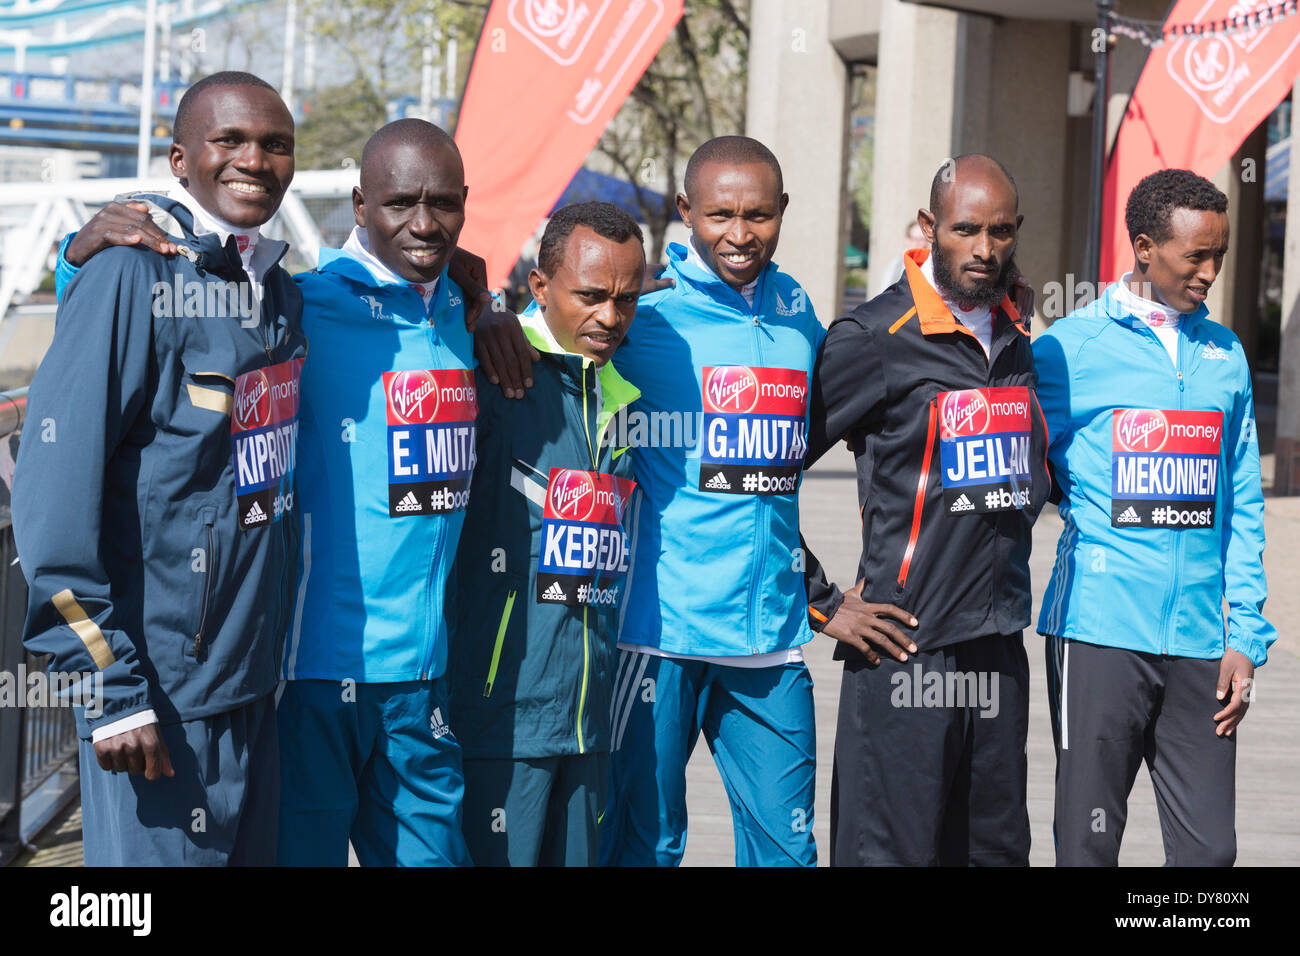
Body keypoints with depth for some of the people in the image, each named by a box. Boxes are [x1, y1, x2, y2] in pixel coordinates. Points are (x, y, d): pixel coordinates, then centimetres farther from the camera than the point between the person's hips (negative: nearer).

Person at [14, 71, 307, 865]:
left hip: (257, 691, 7)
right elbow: (55, 494, -16)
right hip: (161, 699, -7)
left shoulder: (283, 295, 10)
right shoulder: (133, 277, -12)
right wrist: (110, 687, -18)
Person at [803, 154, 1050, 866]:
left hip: (1000, 648, 7)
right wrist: (823, 606, -10)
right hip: (907, 650, -7)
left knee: (997, 850, 11)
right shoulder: (873, 340, -10)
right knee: (893, 853, -4)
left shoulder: (1016, 342, 12)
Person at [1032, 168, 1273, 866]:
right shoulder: (1068, 348, -1)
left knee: (1209, 846, 2)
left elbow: (1242, 508, 13)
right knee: (1089, 842, 1)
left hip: (1199, 643, 4)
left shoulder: (1226, 355, 13)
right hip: (1099, 632, -4)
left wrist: (1246, 636, 7)